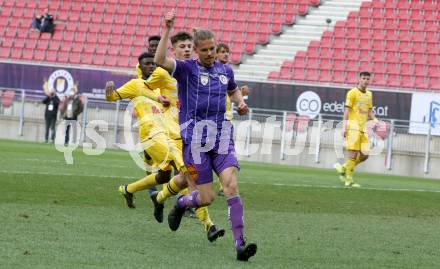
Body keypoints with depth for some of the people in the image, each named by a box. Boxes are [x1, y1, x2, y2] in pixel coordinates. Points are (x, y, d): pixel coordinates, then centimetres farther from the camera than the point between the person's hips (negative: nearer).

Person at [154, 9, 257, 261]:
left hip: (221, 137, 3)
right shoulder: (186, 68, -1)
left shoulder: (225, 70, 13)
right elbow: (160, 61, -21)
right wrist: (168, 29, -25)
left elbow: (233, 90, 35)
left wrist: (241, 102, 13)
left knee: (231, 185, -16)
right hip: (195, 138, -3)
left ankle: (240, 243, -19)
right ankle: (180, 204, 32)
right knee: (207, 198, -5)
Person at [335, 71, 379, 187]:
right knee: (353, 153, -11)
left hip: (363, 128, 7)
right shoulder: (352, 93, -2)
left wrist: (375, 120, 4)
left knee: (364, 155, 0)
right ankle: (348, 180, -5)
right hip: (353, 126, -7)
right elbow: (347, 109, -6)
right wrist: (344, 126, -14)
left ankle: (343, 168, 18)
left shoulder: (369, 94, 18)